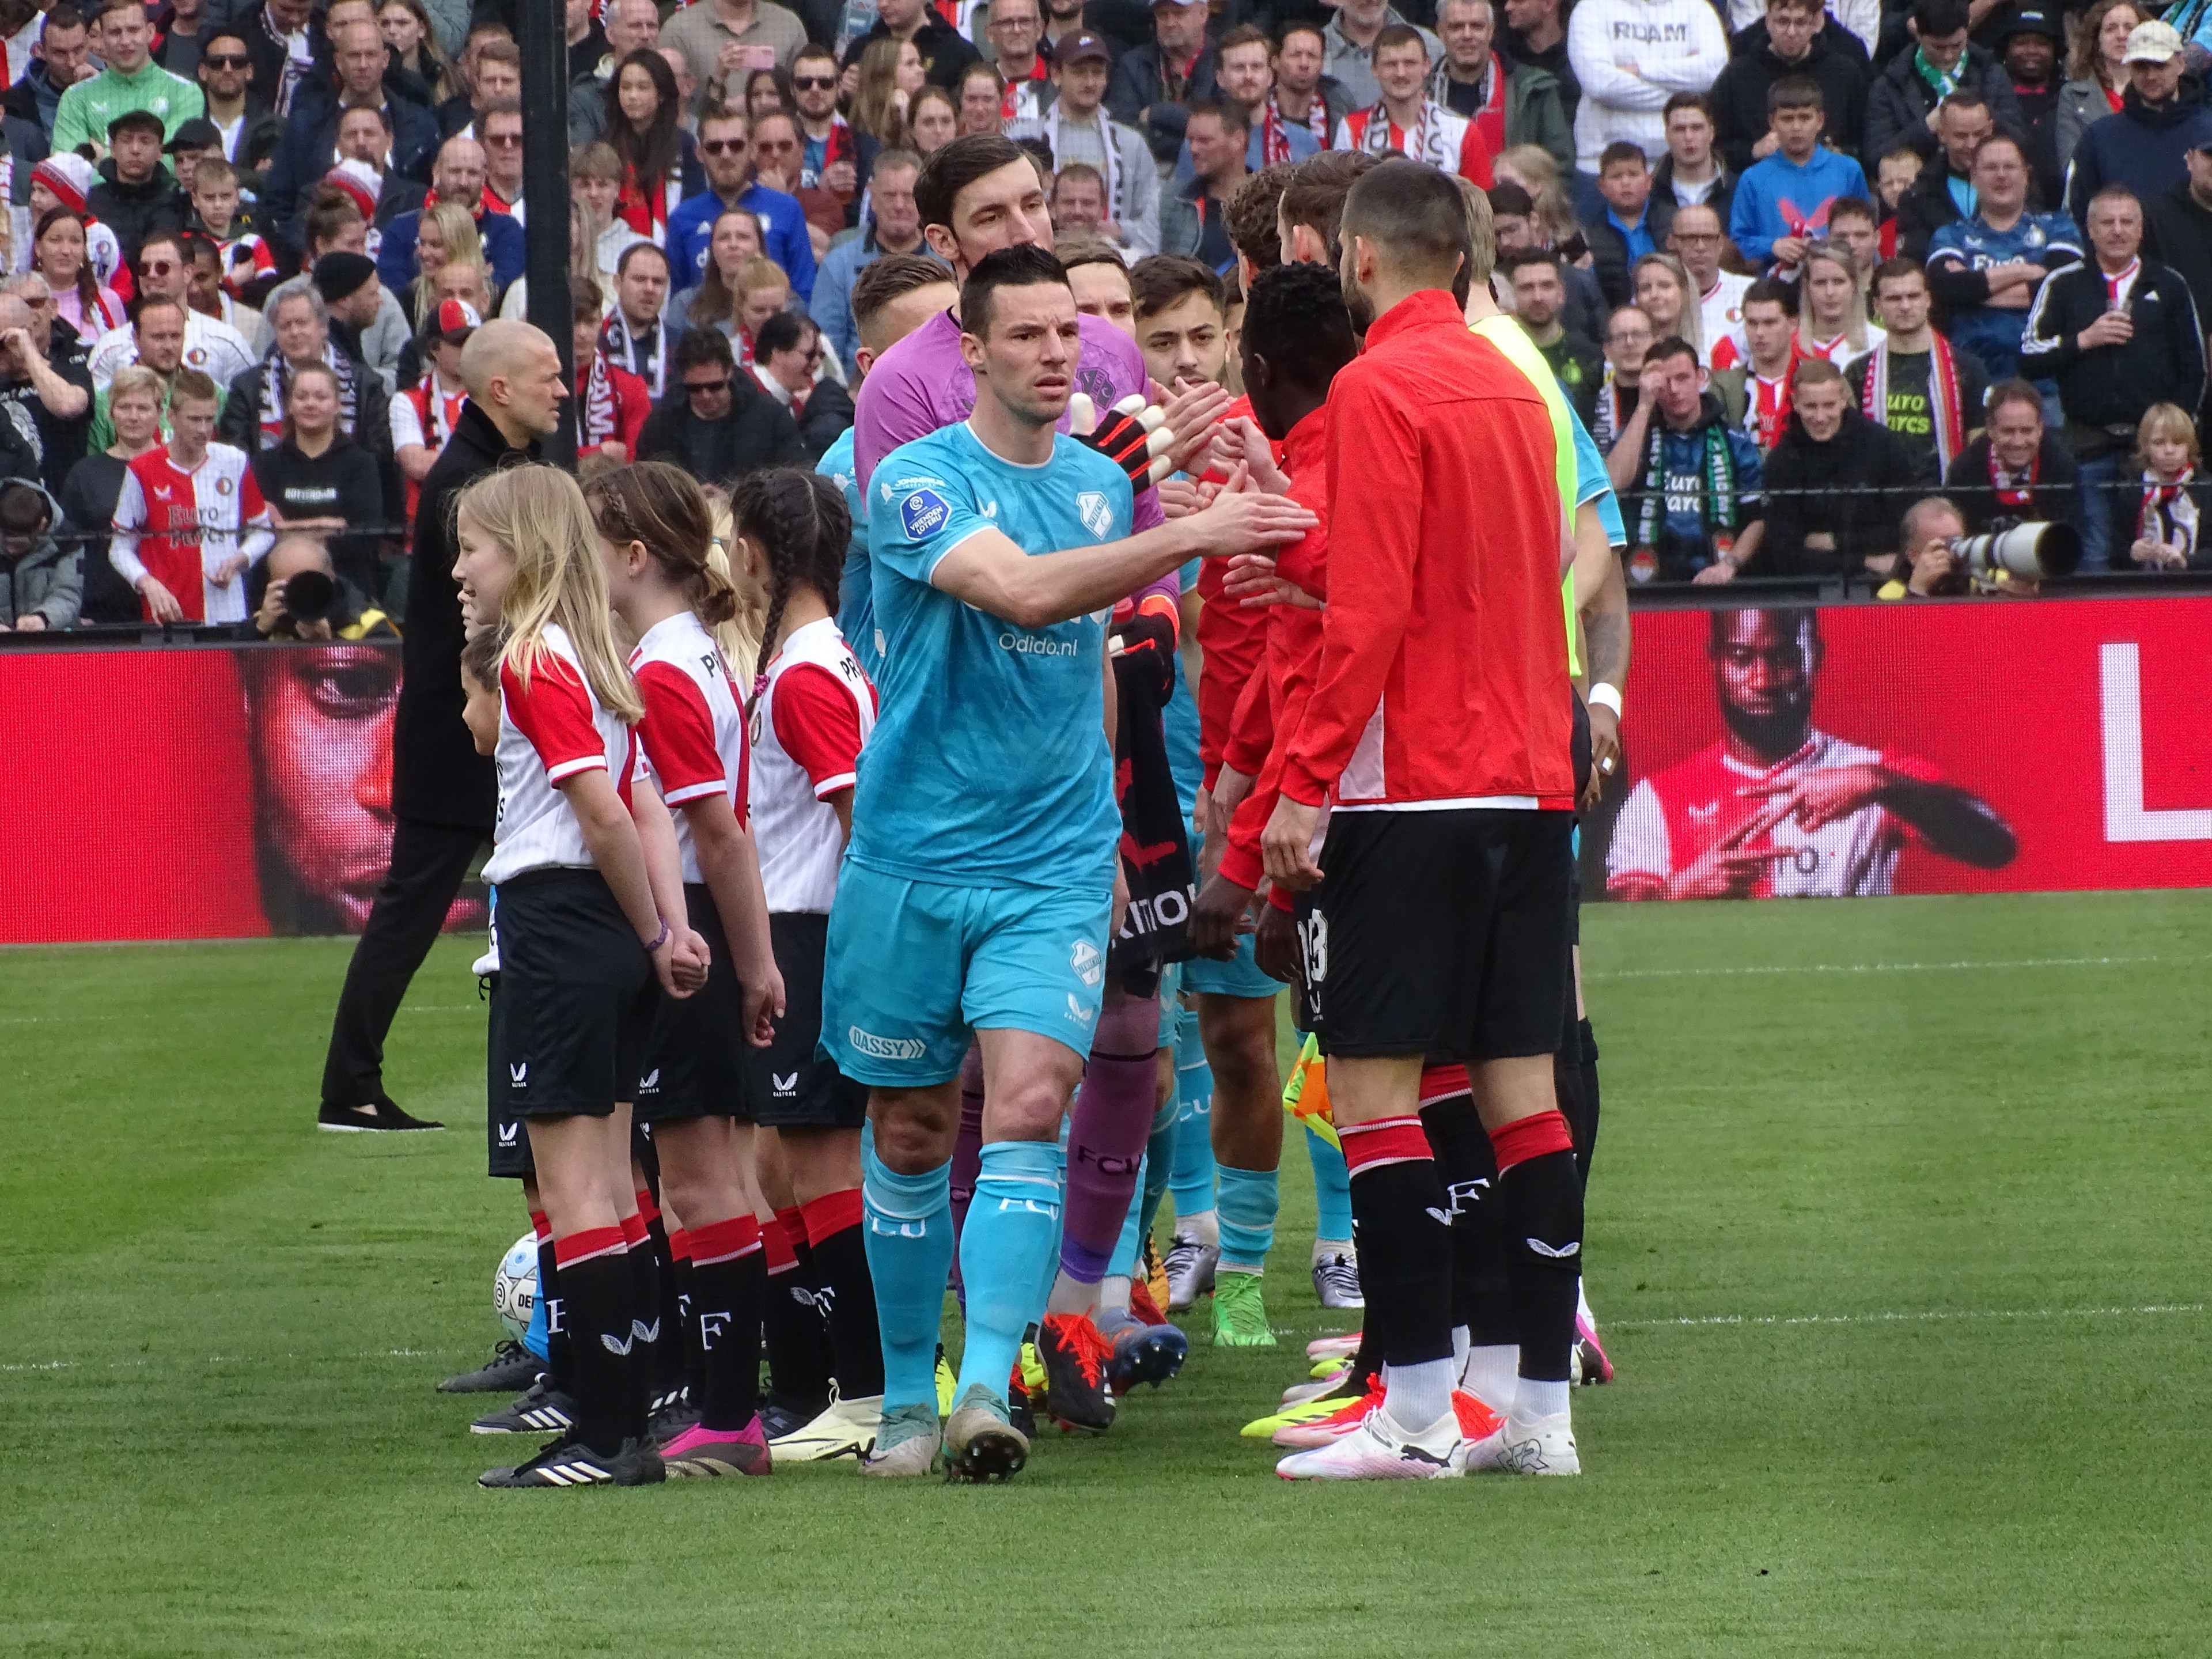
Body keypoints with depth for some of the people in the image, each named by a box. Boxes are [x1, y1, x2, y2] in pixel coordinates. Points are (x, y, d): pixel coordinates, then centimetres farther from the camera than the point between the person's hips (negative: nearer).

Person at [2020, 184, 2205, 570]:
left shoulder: (2169, 286, 9)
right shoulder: (2063, 286, 8)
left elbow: (2194, 368, 10)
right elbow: (2029, 358, 1)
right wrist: (2084, 340, -10)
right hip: (2088, 446, 0)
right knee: (2093, 558, -1)